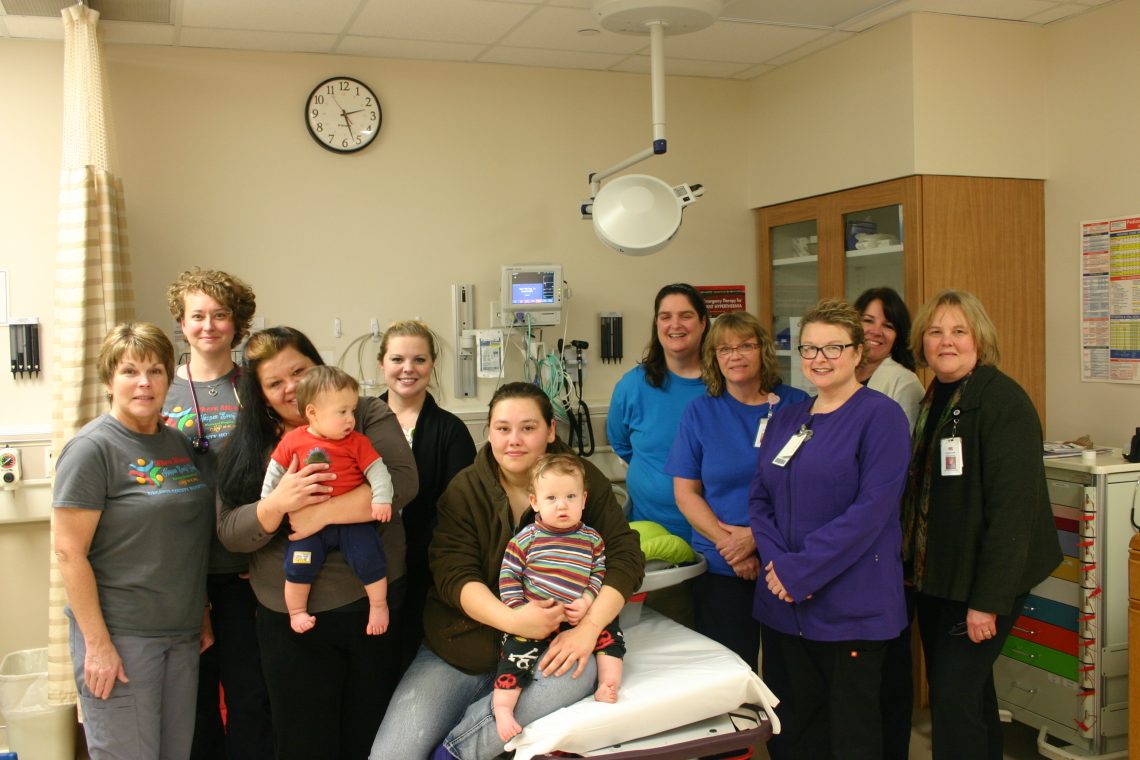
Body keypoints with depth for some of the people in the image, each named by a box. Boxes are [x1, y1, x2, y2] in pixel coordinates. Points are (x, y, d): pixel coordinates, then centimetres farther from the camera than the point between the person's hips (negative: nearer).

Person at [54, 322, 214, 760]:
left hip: (182, 634, 7)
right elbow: (69, 552, -14)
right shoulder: (92, 449, -11)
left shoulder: (179, 444, 9)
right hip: (120, 636, -6)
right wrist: (97, 643, -17)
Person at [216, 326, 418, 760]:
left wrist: (322, 511, -22)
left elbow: (402, 480, -16)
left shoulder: (367, 415, -1)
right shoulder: (247, 446, 6)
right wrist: (277, 504, -20)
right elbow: (229, 533, 0)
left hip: (373, 605, -1)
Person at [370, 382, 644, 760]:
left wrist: (589, 626, -22)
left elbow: (625, 555, -6)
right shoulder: (464, 488, -2)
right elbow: (452, 574, -11)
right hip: (463, 644, -1)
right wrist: (512, 619, -28)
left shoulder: (582, 478, 0)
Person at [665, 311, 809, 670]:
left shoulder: (795, 405, 1)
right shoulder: (701, 411, 4)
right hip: (721, 569, 1)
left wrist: (756, 535, -12)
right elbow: (685, 491, 2)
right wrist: (728, 544, -11)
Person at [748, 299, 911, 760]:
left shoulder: (880, 416, -8)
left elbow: (871, 509, -17)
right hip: (782, 602, 6)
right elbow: (759, 498, 10)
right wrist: (777, 563, -8)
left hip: (850, 605, -6)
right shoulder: (785, 420, 12)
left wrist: (801, 571, -17)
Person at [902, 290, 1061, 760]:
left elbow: (1014, 505, -21)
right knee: (966, 689, 17)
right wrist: (914, 564, 12)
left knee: (954, 696, -6)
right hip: (935, 575, 8)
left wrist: (988, 601, -22)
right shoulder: (935, 399, 11)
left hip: (978, 579, -8)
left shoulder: (1002, 400, -15)